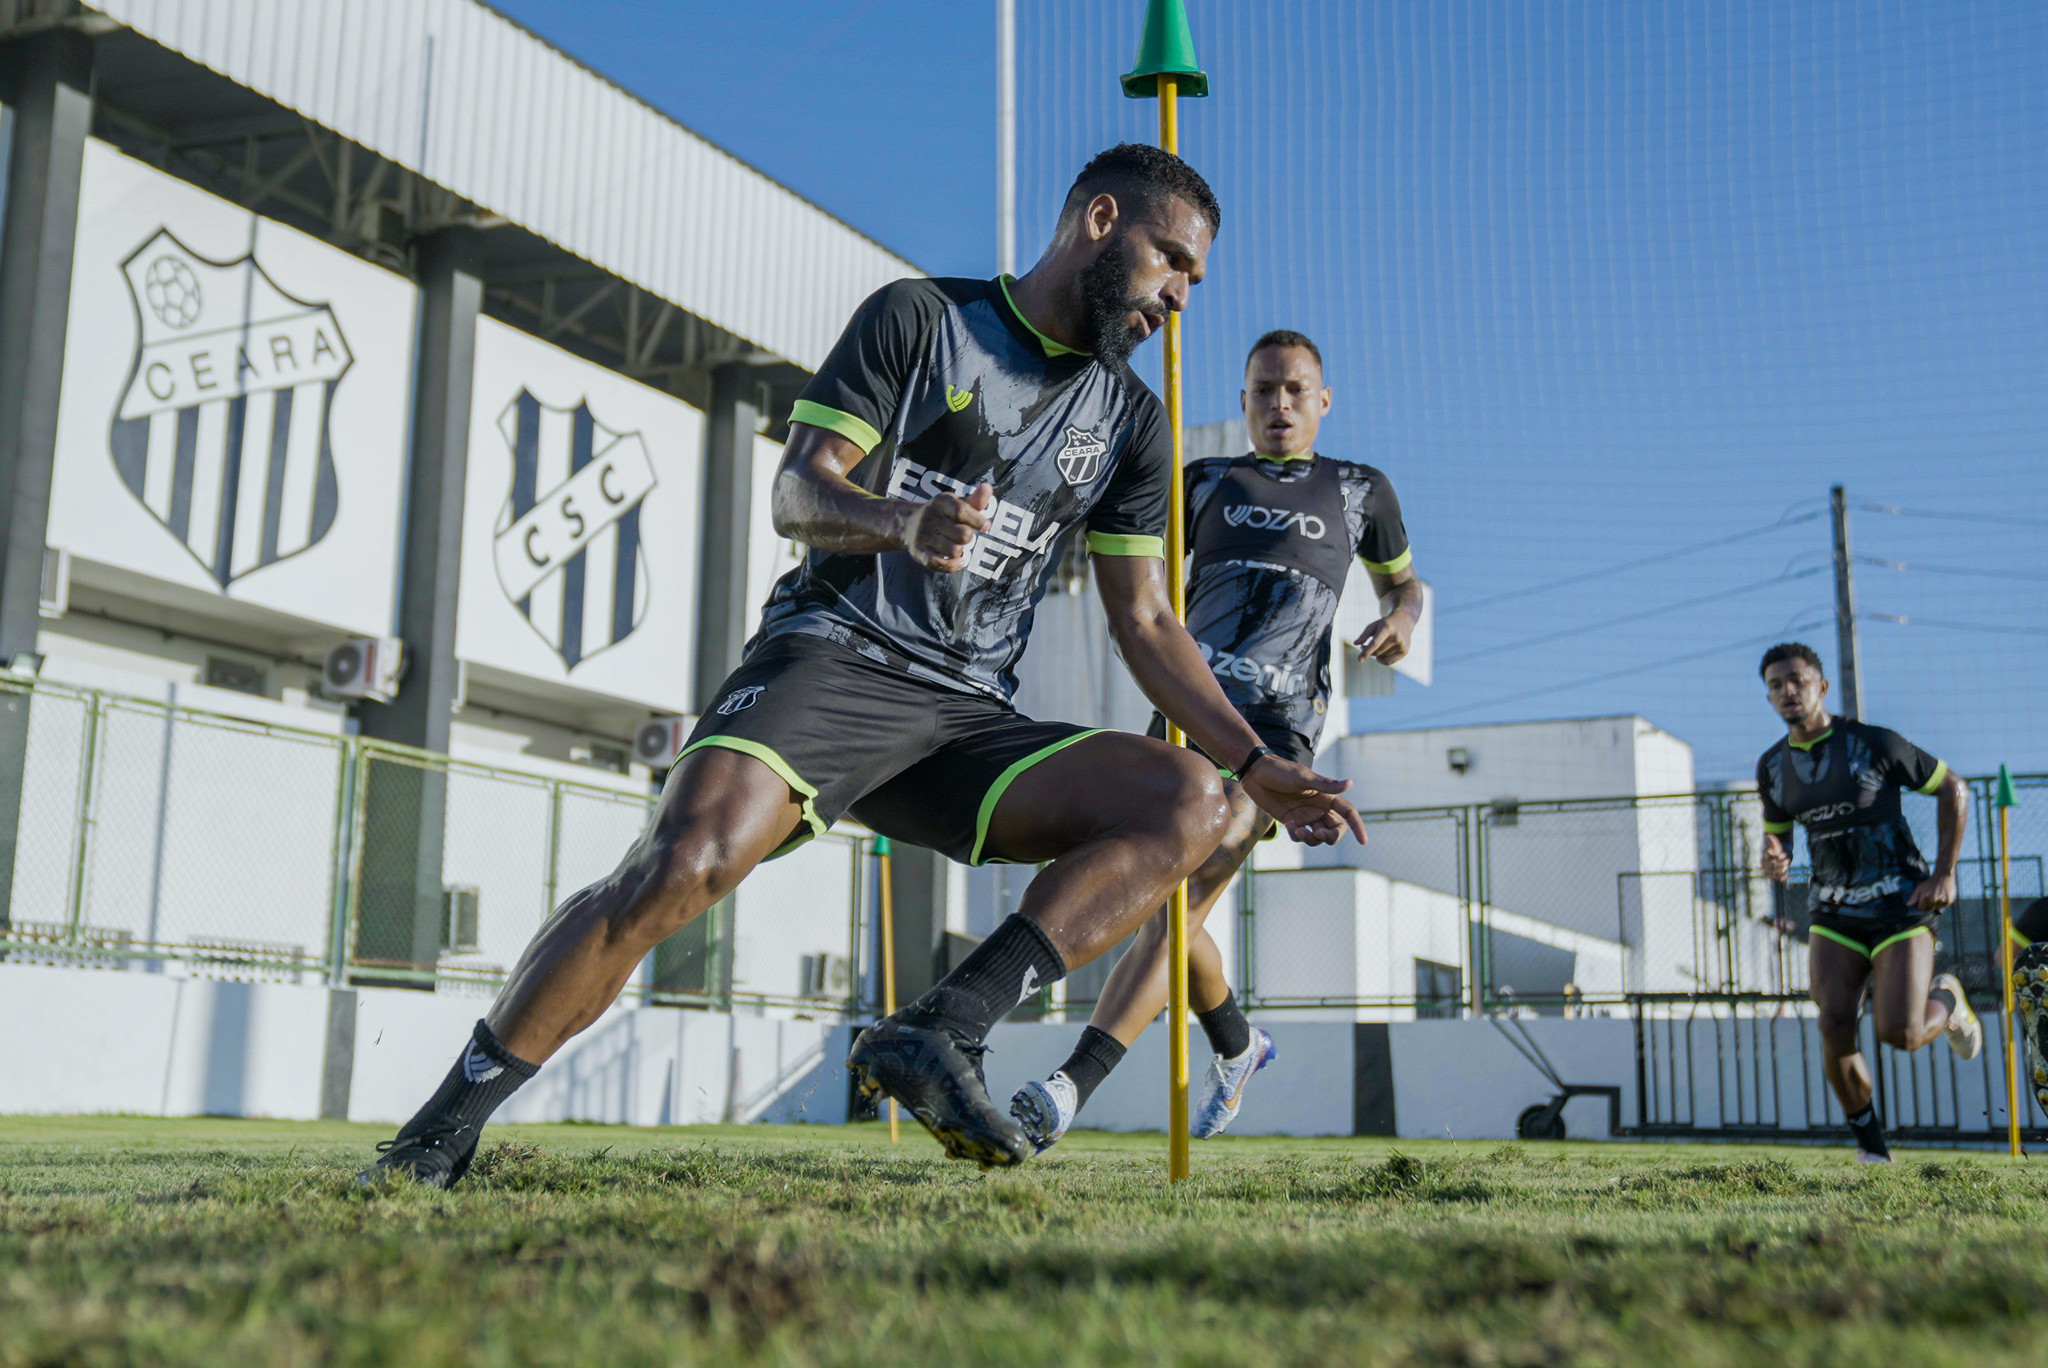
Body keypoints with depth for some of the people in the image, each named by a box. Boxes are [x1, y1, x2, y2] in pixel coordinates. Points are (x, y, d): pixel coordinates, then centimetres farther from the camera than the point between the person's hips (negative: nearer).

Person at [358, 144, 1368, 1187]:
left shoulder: (1129, 418, 17)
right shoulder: (918, 318, 4)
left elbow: (1145, 622, 17)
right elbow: (796, 494, -3)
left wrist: (1257, 765, 8)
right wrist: (904, 522, -25)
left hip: (968, 719, 5)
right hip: (833, 660, -5)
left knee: (1187, 806, -17)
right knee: (689, 860, -30)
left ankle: (940, 1032, -27)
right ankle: (446, 1125, -13)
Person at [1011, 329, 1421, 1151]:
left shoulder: (1360, 492, 17)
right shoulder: (1204, 483, 19)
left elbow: (1402, 581, 31)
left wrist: (1401, 620, 6)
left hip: (1276, 723, -4)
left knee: (1186, 893, -22)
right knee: (1166, 912, 7)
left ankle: (1067, 1091, -33)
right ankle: (1237, 1047, 37)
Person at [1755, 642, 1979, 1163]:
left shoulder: (1873, 744, -11)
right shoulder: (1772, 766, 4)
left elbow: (1954, 790, -1)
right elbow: (1775, 829, 20)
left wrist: (1944, 872, -6)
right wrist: (1774, 856, -5)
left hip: (1900, 905, -4)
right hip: (1834, 913, 4)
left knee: (1899, 1034, -13)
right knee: (1834, 1024, -13)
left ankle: (1946, 1000, 24)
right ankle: (1869, 1139, 7)